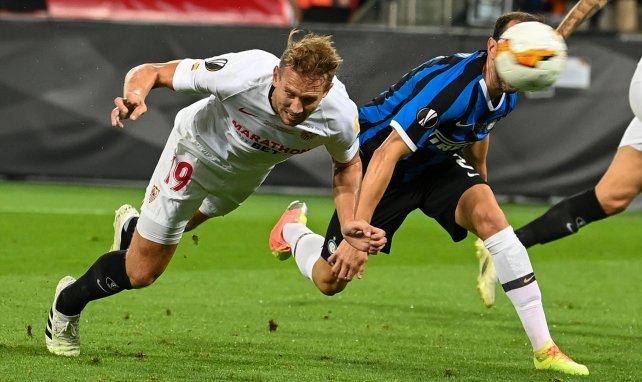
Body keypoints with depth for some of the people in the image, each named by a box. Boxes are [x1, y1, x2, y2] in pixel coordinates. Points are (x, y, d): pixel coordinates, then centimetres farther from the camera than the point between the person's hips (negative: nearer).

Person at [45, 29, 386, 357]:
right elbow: (151, 72, -32)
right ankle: (66, 304, 30)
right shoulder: (243, 73, -43)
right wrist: (135, 94, -54)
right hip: (198, 148, -4)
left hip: (250, 171, 4)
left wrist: (350, 224, -20)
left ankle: (133, 227, 63)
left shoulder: (340, 115, -33)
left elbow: (347, 164, -7)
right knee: (140, 272, 2)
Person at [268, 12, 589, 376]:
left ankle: (544, 348, -24)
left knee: (489, 213, -25)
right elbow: (387, 153, -39)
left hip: (437, 162, 6)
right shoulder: (452, 82, -37)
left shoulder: (508, 94, -11)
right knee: (330, 281, 1)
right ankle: (294, 226, 40)